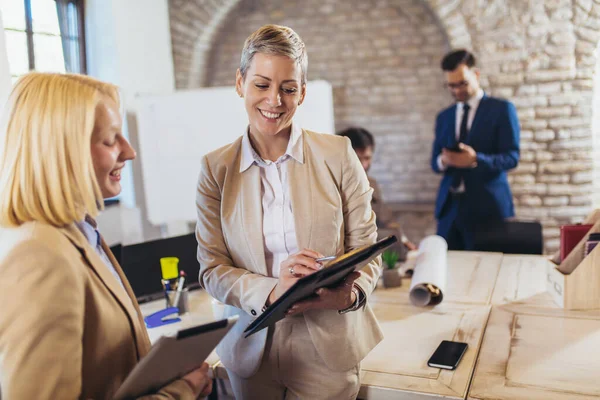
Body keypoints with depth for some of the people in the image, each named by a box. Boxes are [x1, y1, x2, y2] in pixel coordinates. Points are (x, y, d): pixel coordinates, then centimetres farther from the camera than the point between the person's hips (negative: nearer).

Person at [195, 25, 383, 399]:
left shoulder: (338, 155, -6)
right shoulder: (216, 168, -3)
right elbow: (211, 269, -5)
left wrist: (350, 294, -23)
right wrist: (271, 292, -23)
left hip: (328, 351, -1)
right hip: (252, 351, 2)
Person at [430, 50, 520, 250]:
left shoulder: (501, 109, 1)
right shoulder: (444, 117, 15)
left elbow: (512, 157, -6)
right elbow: (434, 161, 13)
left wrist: (475, 160, -23)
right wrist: (443, 161, -11)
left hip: (486, 206, -4)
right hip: (450, 206, 4)